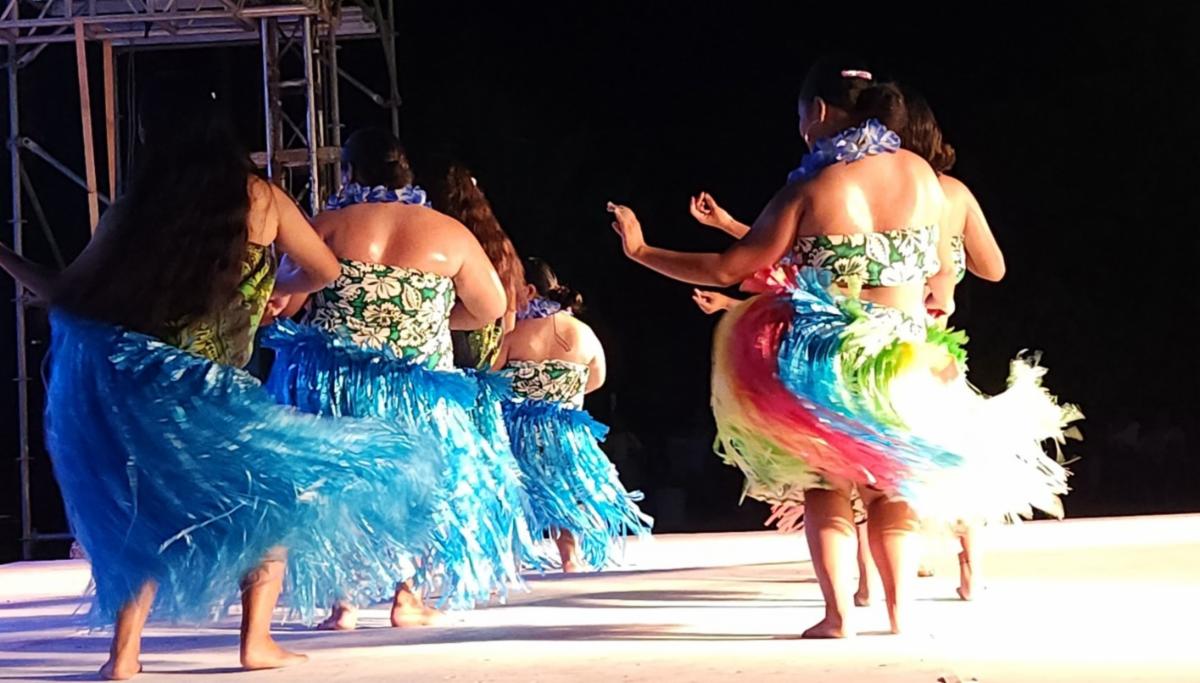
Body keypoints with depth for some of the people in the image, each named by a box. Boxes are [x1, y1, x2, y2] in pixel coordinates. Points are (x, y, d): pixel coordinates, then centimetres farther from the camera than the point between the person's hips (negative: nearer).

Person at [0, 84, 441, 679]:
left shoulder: (136, 209, 0)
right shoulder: (260, 198, -1)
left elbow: (67, 297, 3)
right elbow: (323, 272, 10)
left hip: (109, 386, 2)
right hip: (201, 393, -2)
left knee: (142, 511, 17)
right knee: (279, 487, 14)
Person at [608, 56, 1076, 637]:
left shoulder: (810, 189, -13)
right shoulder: (920, 173, -2)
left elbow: (727, 270, -10)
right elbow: (937, 264, 9)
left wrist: (641, 251, -1)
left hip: (826, 366, -3)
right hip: (907, 364, 3)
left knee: (825, 490, 10)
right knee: (892, 492, 18)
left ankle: (838, 615, 0)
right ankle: (899, 610, 12)